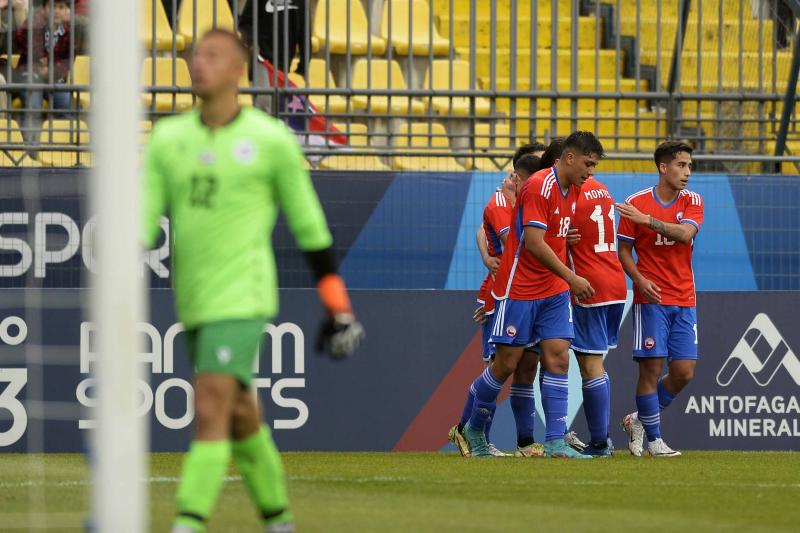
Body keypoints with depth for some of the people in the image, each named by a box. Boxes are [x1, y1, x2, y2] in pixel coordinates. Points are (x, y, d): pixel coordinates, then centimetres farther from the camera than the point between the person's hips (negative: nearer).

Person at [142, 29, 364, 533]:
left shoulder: (272, 140, -4)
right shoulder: (167, 140, 6)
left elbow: (309, 225, 3)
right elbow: (141, 223, 3)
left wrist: (338, 305, 5)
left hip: (242, 301, -5)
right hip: (194, 303, 5)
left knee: (210, 413, -17)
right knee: (239, 416, 16)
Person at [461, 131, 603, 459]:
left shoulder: (573, 189, 8)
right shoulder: (539, 187, -19)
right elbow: (534, 244, -23)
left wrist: (570, 281, 11)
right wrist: (571, 278, -21)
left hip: (554, 291, 7)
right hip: (519, 289, -7)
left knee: (558, 359, -5)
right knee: (508, 364, 0)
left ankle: (555, 442, -7)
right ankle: (474, 429, 21)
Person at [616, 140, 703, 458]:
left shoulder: (692, 201, 5)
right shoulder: (636, 203, -2)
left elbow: (685, 234, -14)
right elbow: (624, 250, 2)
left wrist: (647, 219, -22)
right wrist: (640, 279, -15)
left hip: (684, 301, 4)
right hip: (651, 300, -4)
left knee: (684, 372, -1)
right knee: (651, 368, -8)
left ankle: (640, 420, 20)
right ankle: (653, 440, 2)